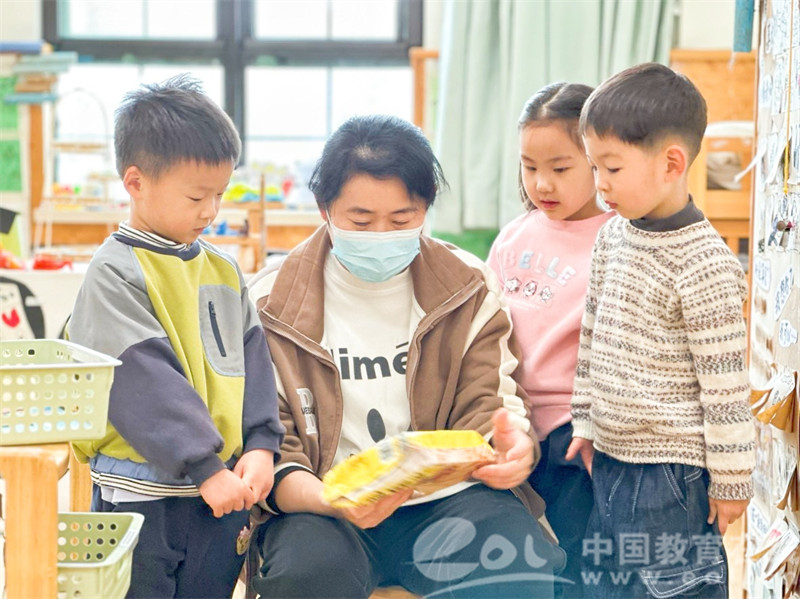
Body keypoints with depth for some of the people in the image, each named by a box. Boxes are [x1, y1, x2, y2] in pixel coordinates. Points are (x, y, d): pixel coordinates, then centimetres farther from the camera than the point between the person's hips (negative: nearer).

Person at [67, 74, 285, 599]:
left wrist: (261, 445, -5)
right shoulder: (114, 273, -11)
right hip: (140, 496, -6)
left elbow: (252, 362, 11)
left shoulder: (223, 270, 11)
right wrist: (205, 468, -20)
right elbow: (143, 383, -17)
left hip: (222, 495, 6)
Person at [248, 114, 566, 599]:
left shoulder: (468, 289, 9)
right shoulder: (275, 306, 2)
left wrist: (513, 446, -20)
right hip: (324, 505, -1)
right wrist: (332, 500, -24)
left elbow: (487, 404, 7)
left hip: (448, 497, 1)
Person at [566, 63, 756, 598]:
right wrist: (587, 423, 18)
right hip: (612, 458, 8)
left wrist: (730, 480, -13)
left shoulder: (704, 266, -19)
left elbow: (725, 383, -17)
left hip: (673, 470, -8)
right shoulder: (613, 238, 5)